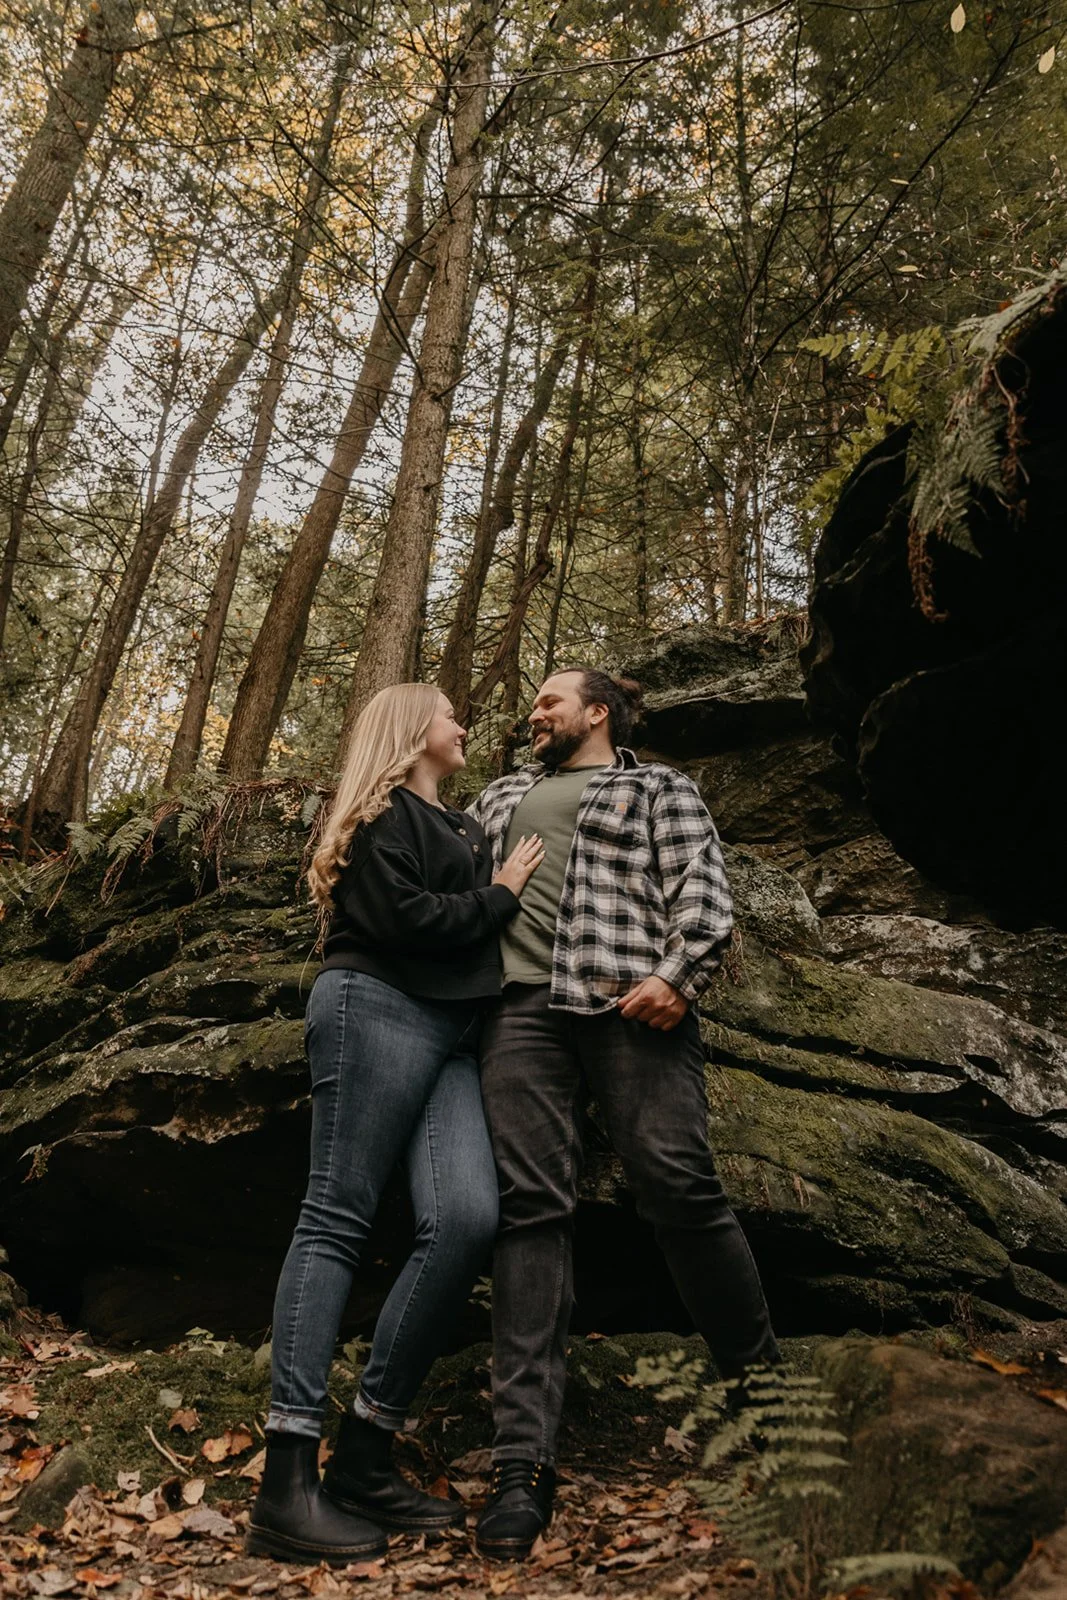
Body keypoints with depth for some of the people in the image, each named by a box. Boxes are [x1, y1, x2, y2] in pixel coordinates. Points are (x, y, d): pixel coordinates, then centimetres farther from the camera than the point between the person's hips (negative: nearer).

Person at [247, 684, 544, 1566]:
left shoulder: (464, 828, 28)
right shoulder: (383, 812, 3)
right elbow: (399, 916, -11)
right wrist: (500, 894, 0)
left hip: (453, 1032, 7)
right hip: (376, 1008, -7)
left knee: (467, 1218, -13)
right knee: (337, 1220, -10)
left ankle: (364, 1458, -5)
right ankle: (288, 1479, -9)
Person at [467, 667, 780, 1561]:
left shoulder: (657, 788, 19)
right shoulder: (500, 798, 33)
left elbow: (702, 890, 6)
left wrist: (679, 977, -11)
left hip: (629, 1000, -3)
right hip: (519, 1005, 3)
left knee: (679, 1185, -13)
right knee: (530, 1206, -9)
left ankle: (762, 1375, 7)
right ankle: (523, 1461, -10)